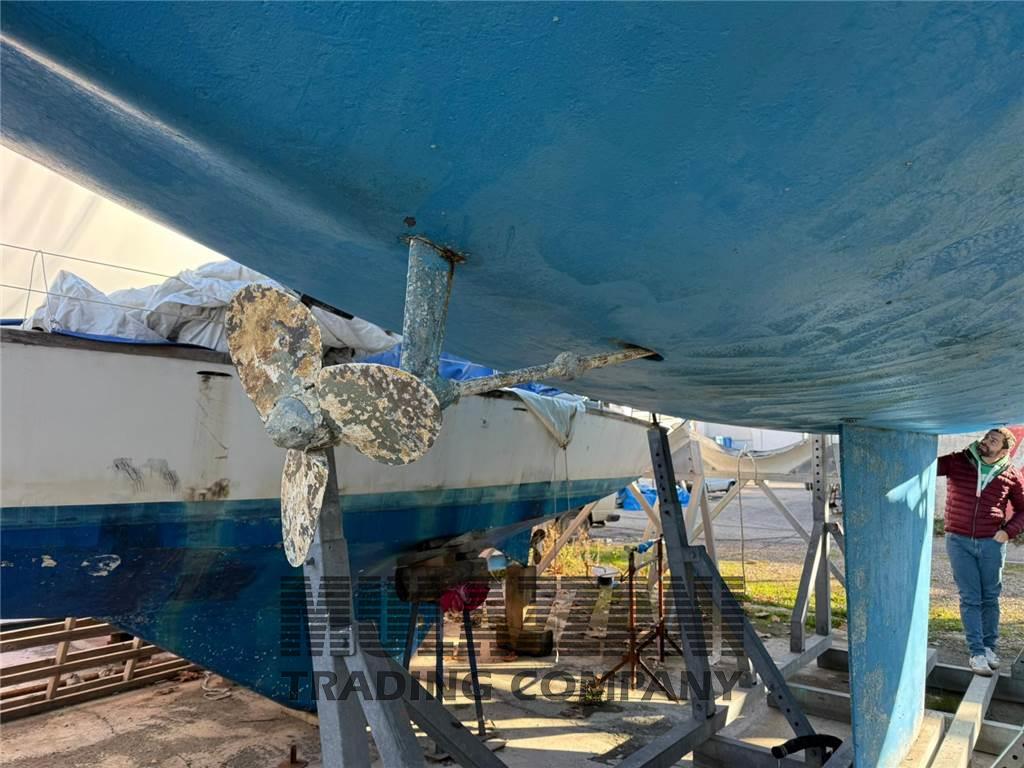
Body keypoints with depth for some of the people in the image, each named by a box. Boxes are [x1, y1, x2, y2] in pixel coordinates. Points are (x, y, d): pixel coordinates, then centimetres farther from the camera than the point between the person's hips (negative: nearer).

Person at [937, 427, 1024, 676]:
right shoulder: (957, 462, -3)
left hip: (992, 544, 1)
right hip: (959, 542, -1)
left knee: (990, 598, 11)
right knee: (970, 599, 2)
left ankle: (990, 647, 27)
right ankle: (977, 652, 8)